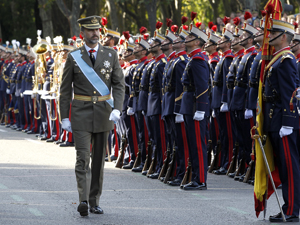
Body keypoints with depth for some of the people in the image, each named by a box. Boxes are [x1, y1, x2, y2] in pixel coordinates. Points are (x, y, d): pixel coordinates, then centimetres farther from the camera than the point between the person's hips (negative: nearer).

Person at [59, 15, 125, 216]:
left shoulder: (111, 55, 4)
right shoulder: (74, 57, 1)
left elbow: (119, 84, 2)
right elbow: (65, 89, 4)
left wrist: (117, 109, -13)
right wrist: (64, 117, 0)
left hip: (104, 114, 2)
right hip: (81, 114, -2)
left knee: (99, 158, 7)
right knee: (83, 157, -11)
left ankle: (94, 201, 15)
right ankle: (83, 200, -19)